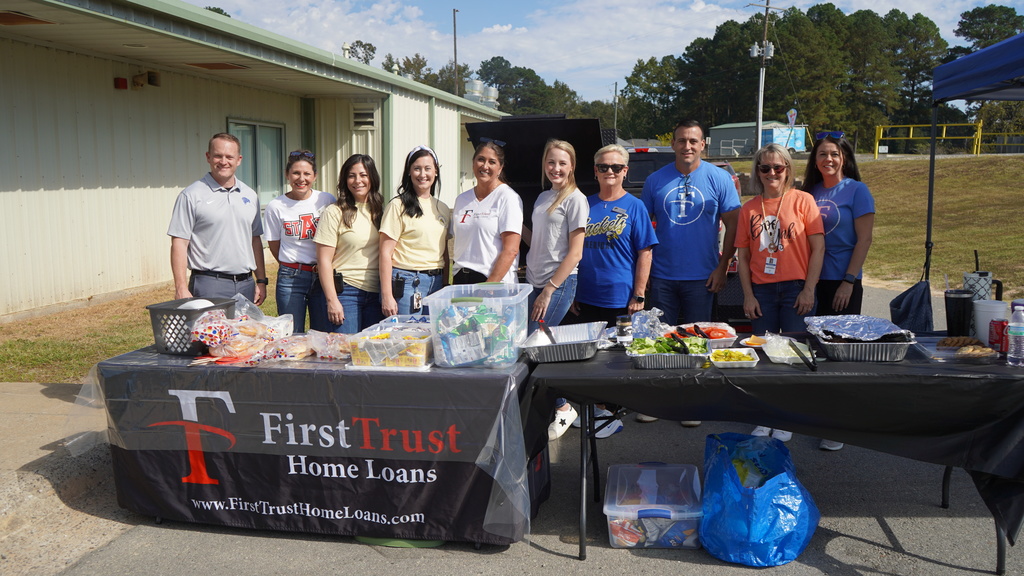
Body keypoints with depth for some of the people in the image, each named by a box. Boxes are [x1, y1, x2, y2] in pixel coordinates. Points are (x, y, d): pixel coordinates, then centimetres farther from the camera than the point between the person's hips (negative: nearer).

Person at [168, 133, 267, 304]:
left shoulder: (250, 195, 12)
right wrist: (181, 289, -14)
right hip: (209, 286, -5)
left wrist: (261, 280, 12)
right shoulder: (191, 196, -3)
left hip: (246, 284, 5)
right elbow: (179, 243, -7)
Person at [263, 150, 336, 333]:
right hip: (291, 278, -1)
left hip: (323, 276, 1)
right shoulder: (275, 206, -1)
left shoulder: (327, 201, 1)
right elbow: (274, 246, 8)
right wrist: (292, 267, 6)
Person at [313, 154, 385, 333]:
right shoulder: (334, 213, -4)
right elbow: (324, 260, -6)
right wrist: (332, 300, -11)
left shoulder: (380, 211, 10)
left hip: (377, 293, 4)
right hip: (346, 291, -4)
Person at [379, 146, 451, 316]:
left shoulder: (443, 209, 14)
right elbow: (385, 253, -9)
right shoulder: (398, 206, -4)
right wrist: (386, 296, -14)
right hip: (407, 282, -5)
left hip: (437, 283, 5)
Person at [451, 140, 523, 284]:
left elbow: (511, 250, -11)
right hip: (460, 279, 5)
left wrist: (489, 285, -17)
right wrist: (455, 282, 5)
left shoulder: (508, 198, -4)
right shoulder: (462, 199, 13)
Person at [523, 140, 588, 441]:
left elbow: (575, 252, -11)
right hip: (534, 282, 7)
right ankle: (560, 407, 17)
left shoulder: (576, 199, -6)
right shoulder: (543, 197, 17)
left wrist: (549, 291, -14)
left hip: (559, 284, -7)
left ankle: (562, 407, 6)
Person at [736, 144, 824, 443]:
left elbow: (818, 247, -2)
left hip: (795, 289, -2)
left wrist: (809, 290, -8)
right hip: (761, 291, 3)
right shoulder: (749, 209, 8)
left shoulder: (802, 200, 0)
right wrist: (748, 295, 0)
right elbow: (743, 256, 8)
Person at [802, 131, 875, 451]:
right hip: (811, 281, 5)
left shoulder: (856, 190, -4)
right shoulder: (809, 192, 9)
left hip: (842, 283, -4)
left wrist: (849, 281, -13)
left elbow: (864, 239, -8)